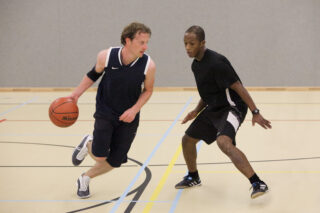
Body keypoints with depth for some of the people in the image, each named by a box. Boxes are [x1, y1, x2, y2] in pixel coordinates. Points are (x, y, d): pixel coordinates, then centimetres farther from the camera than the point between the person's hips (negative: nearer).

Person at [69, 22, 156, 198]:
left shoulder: (148, 65, -19)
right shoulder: (106, 56, -18)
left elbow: (148, 90, -2)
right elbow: (94, 73, 4)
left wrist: (134, 110, -15)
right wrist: (77, 93, -2)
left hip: (128, 117, 1)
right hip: (105, 112, -1)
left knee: (115, 161, 3)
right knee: (100, 156, -15)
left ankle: (85, 179, 32)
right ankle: (88, 144, 23)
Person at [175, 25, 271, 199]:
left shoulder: (216, 62, -22)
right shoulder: (196, 64, 7)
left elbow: (237, 87, -23)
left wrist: (255, 113, -25)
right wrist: (196, 111, 11)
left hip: (232, 108, -10)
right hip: (213, 109, 10)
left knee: (223, 142, -34)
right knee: (187, 139, 15)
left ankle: (258, 183, -32)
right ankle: (193, 177, 41)